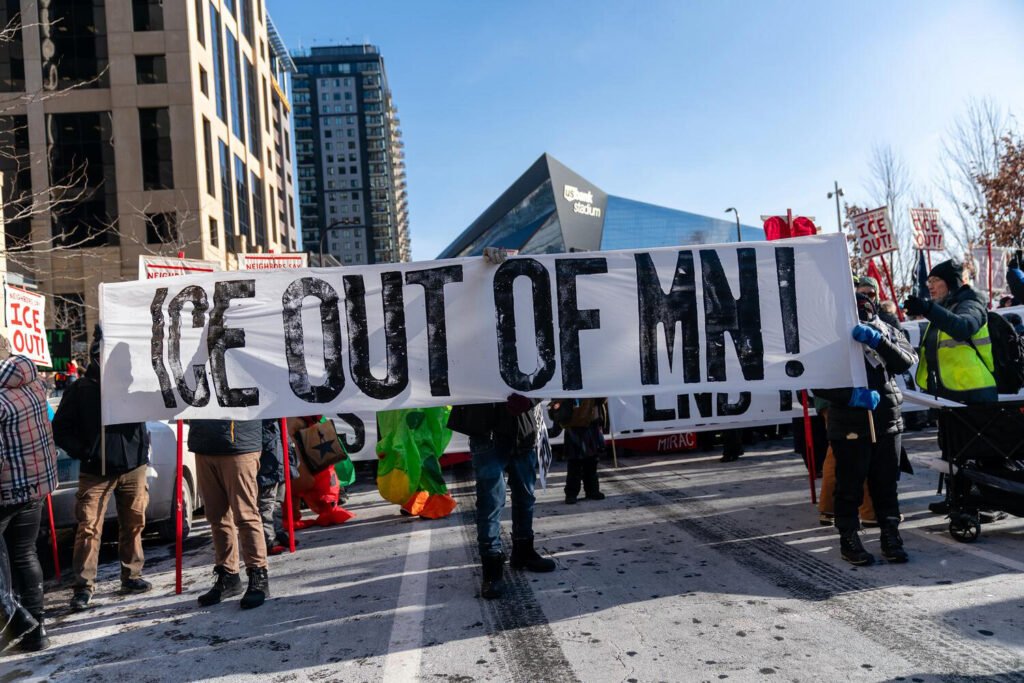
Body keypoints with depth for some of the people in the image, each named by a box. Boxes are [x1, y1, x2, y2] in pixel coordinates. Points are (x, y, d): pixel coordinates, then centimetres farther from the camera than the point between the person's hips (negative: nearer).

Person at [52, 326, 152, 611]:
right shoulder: (80, 389, 3)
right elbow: (61, 428, 5)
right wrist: (81, 452, -8)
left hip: (133, 467, 2)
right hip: (95, 472, -1)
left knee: (133, 525, 9)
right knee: (89, 527, -5)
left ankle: (132, 575, 22)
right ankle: (84, 586, 3)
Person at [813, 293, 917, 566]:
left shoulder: (887, 332, 7)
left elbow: (907, 361, -11)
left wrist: (877, 341, -25)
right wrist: (852, 395, -24)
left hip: (887, 421, 3)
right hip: (848, 426, -3)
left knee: (886, 483, 11)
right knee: (849, 486, 3)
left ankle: (891, 538, 23)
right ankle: (849, 540, 15)